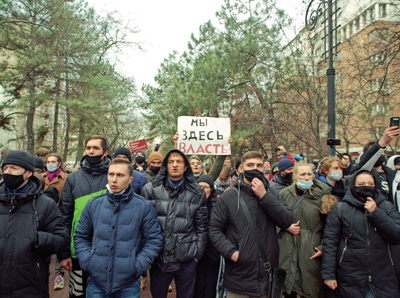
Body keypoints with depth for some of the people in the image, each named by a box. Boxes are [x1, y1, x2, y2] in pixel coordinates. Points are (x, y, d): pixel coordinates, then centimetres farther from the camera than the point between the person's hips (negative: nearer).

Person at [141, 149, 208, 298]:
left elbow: (201, 226, 6)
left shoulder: (197, 193, 2)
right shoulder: (150, 189, 0)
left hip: (186, 260, 1)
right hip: (158, 257, 0)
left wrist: (198, 253, 3)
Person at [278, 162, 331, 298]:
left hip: (311, 251, -1)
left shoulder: (321, 194, -2)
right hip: (289, 250, 1)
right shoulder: (285, 194, 1)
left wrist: (323, 247, -5)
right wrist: (287, 226, -6)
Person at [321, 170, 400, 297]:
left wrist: (376, 213, -13)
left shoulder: (386, 207, 6)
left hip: (383, 277, 2)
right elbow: (330, 242, -4)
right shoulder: (340, 208, -1)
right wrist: (328, 275, -8)